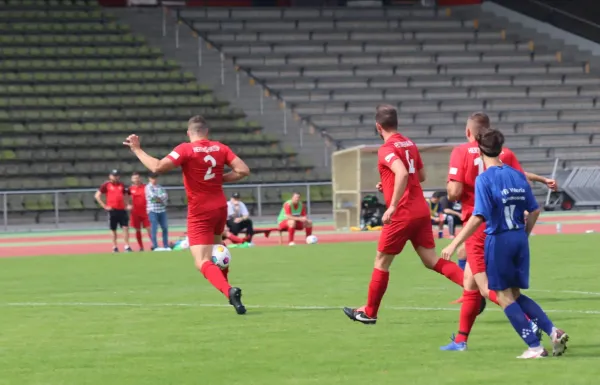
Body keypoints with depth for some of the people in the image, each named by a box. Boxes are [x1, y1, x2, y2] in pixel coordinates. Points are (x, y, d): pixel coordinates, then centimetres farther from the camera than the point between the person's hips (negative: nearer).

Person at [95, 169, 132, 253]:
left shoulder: (122, 185, 12)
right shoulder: (106, 185, -1)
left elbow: (125, 195, 25)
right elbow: (97, 196, -2)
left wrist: (126, 204, 8)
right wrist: (105, 206, -7)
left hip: (122, 209, 3)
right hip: (112, 210, -3)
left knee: (125, 227, -4)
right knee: (113, 230, 3)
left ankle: (127, 246, -2)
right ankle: (115, 247, 12)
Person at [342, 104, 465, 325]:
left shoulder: (386, 149, -12)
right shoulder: (409, 144, 12)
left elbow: (402, 173, -30)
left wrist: (392, 206, -28)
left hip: (402, 214, -7)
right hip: (421, 210, 7)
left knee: (381, 262, 7)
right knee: (431, 260, 5)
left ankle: (369, 312, 17)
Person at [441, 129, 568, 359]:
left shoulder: (484, 179, -12)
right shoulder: (517, 176, 6)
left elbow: (478, 217, -20)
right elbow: (534, 211, 10)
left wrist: (454, 245, -18)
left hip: (499, 240, -6)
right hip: (520, 239, 6)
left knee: (505, 297, 5)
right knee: (516, 294, 18)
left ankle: (534, 347, 0)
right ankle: (552, 331, 3)